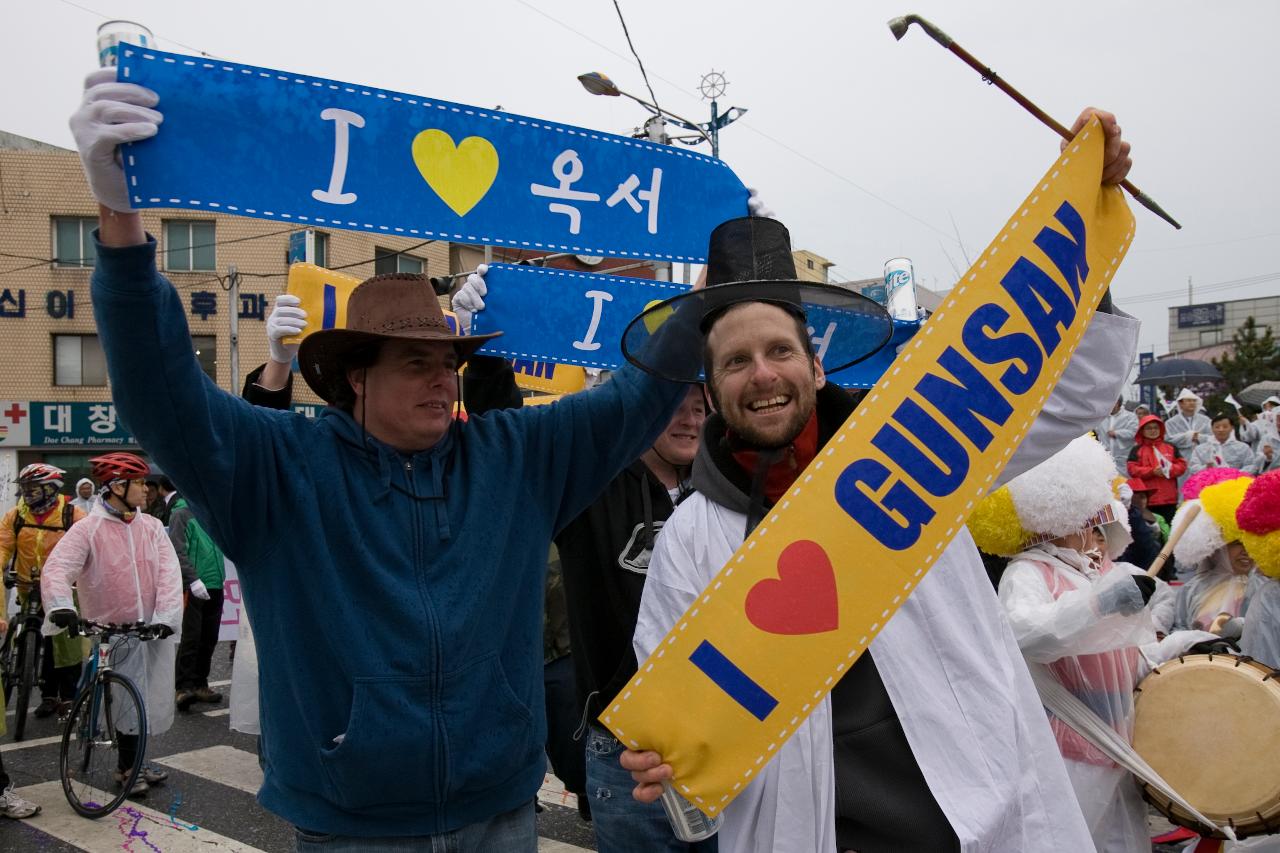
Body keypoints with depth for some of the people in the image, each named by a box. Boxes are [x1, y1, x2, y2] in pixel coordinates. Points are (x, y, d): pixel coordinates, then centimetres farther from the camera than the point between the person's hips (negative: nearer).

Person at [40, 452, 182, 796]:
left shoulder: (152, 526, 2)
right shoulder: (87, 529, -9)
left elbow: (169, 572, -5)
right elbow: (57, 568, -21)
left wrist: (165, 616, -17)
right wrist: (61, 605, -39)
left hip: (155, 631, 4)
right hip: (114, 633, -4)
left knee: (151, 699, 14)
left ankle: (134, 761, 35)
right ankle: (128, 767, 25)